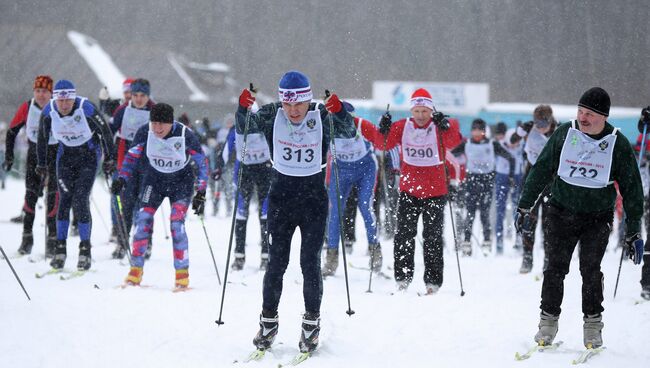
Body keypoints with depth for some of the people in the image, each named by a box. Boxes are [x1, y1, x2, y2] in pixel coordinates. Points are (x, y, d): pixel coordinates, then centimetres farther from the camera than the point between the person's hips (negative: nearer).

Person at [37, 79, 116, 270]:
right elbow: (42, 137, 2)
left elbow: (105, 131, -11)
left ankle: (85, 249, -3)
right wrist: (41, 163, 8)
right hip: (65, 155, 3)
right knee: (64, 200, -7)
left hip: (88, 155, -3)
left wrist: (109, 158, -6)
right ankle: (60, 248, -1)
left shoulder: (86, 109, -25)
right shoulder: (49, 111, -15)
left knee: (80, 201, -12)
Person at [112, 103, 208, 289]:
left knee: (176, 223, -17)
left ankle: (182, 272, -7)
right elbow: (132, 156, -1)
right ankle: (136, 270, 2)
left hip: (181, 181, -3)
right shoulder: (145, 132, -17)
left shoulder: (185, 135, -23)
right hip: (154, 179, 3)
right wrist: (122, 179, -13)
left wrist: (201, 193, -15)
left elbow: (202, 163, -12)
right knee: (143, 220, -10)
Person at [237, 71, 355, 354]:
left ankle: (312, 322, 11)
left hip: (313, 197, -1)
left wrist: (339, 111, -42)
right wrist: (243, 108, -35)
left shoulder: (321, 116, -11)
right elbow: (244, 128, -15)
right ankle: (268, 320, 14)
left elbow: (348, 132, -23)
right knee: (277, 262, 0)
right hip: (281, 195, 1)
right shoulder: (273, 115, -7)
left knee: (310, 262, -4)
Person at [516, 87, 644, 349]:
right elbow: (541, 170, 5)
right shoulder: (564, 134, -3)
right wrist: (525, 206, 5)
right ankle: (548, 321, 6)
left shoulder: (618, 144, -5)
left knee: (590, 269, -9)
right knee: (556, 267, -4)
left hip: (598, 218, -1)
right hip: (561, 212, 1)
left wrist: (633, 231, 1)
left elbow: (631, 187, 1)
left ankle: (593, 324, 3)